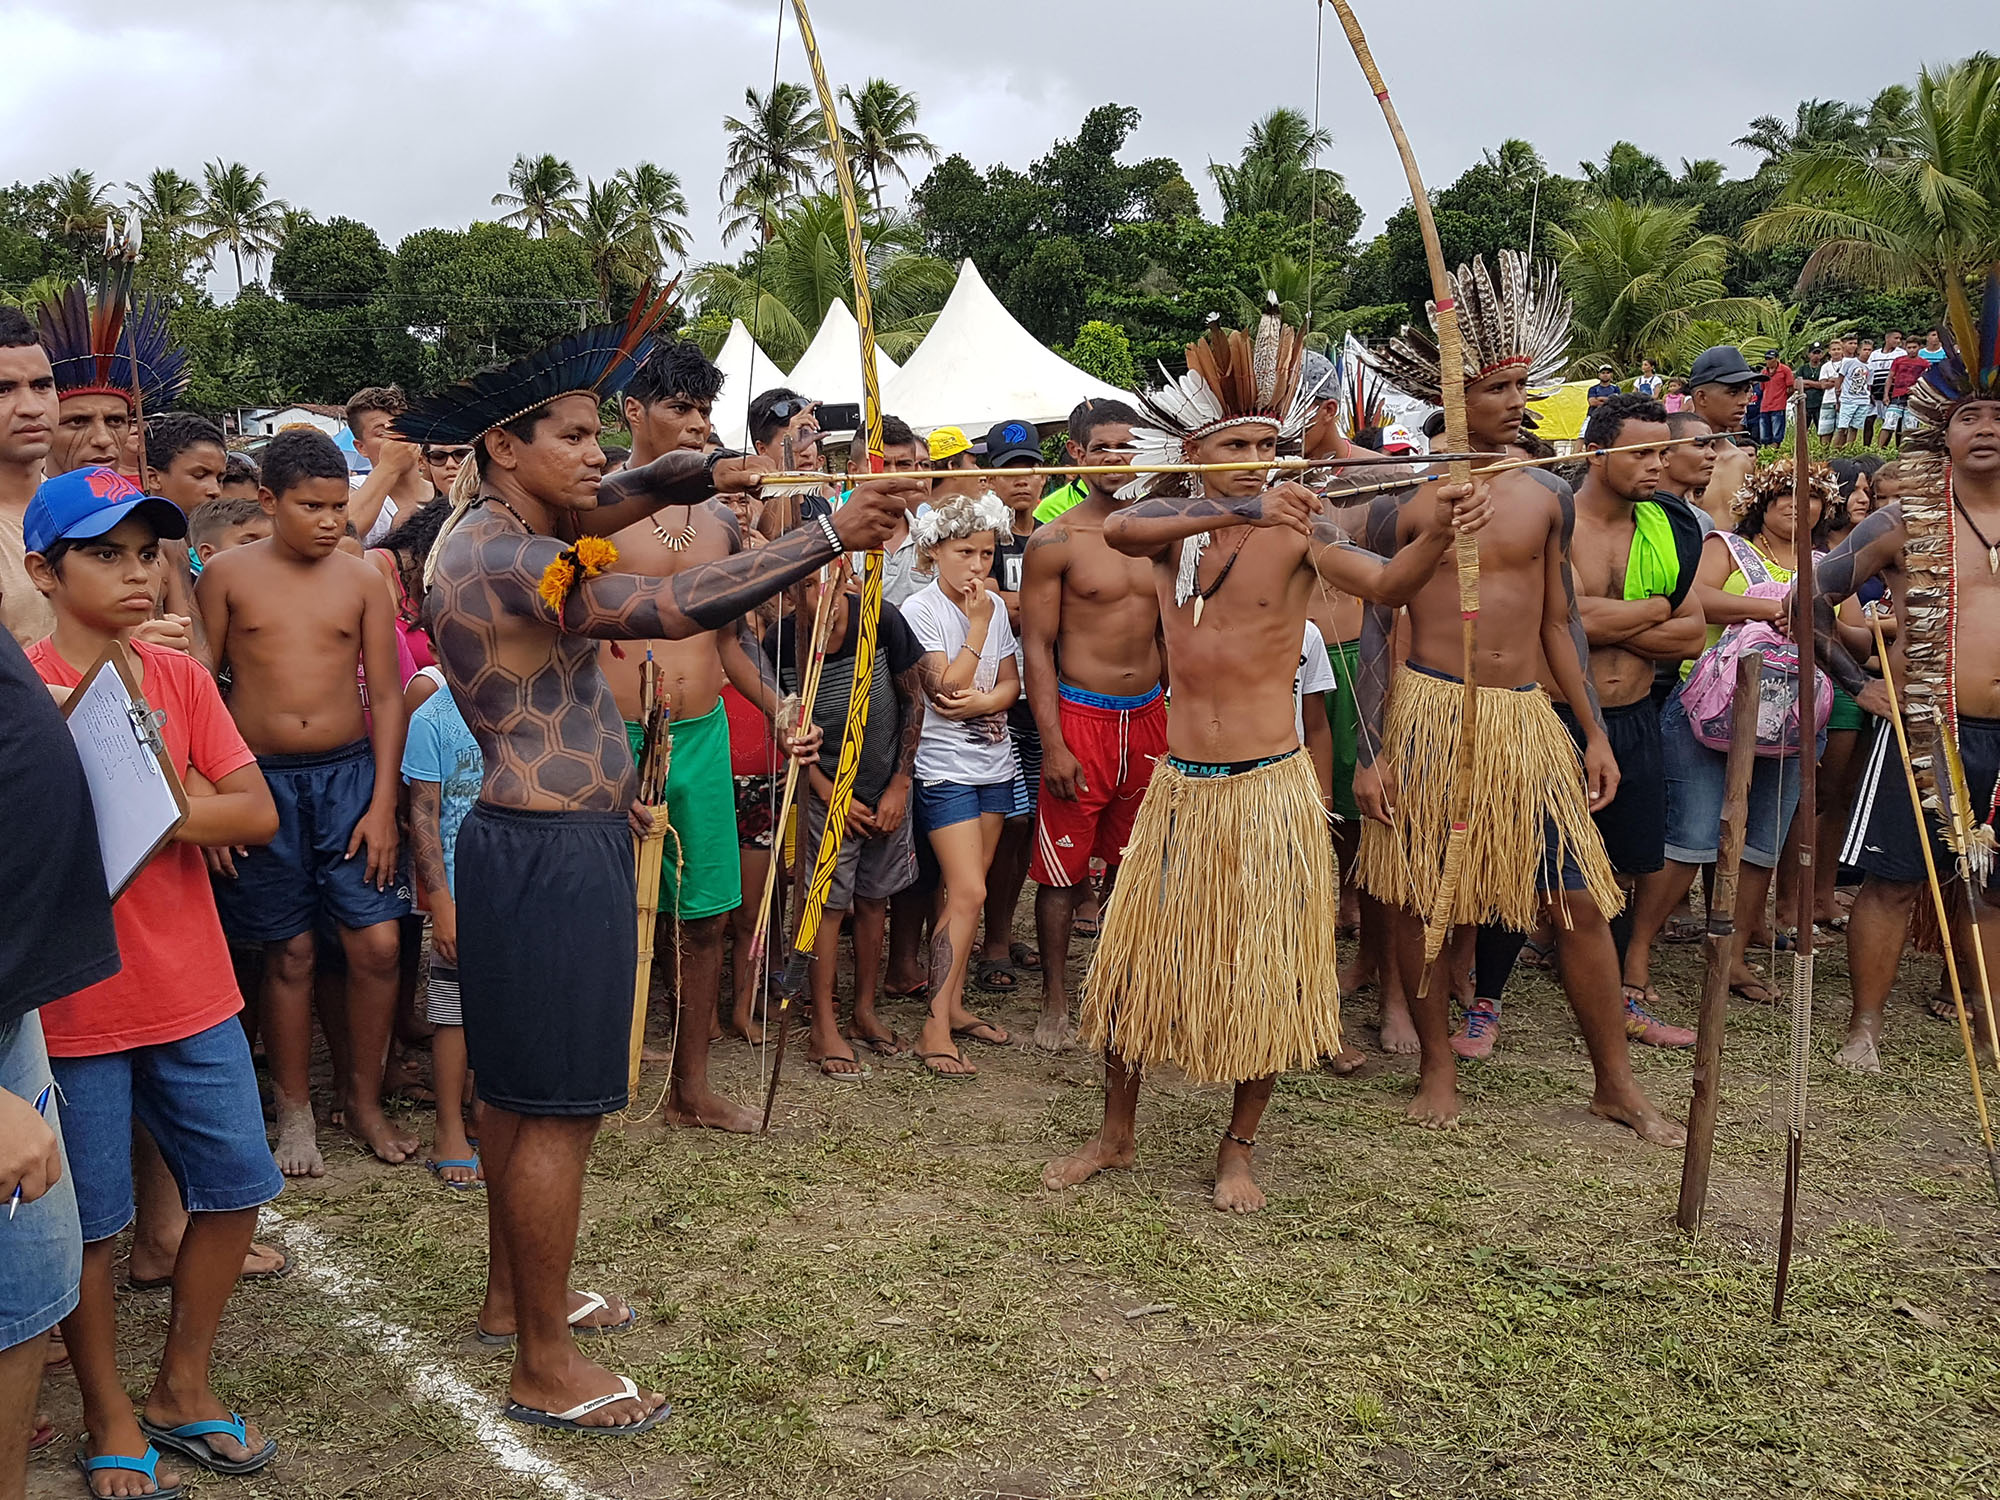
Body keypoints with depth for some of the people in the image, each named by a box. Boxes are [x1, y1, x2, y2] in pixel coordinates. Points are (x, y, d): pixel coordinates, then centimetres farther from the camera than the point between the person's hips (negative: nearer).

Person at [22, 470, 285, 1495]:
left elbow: (257, 813, -2)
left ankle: (183, 1388, 31)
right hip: (71, 1006, -4)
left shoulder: (180, 677, 5)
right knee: (85, 1224, 8)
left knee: (234, 1187, 11)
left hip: (191, 991, 5)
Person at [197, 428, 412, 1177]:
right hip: (260, 778, -1)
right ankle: (294, 1112, 21)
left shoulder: (362, 581, 3)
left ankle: (364, 1100, 16)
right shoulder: (227, 573, 0)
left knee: (377, 942, -4)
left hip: (349, 773, 1)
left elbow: (385, 695, 4)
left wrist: (383, 803, -3)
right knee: (289, 950, 5)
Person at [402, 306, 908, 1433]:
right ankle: (546, 1369, 6)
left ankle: (514, 1297, 35)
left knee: (520, 1089, 20)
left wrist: (709, 473, -4)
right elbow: (671, 608, -30)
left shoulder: (502, 530, 12)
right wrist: (831, 538, -29)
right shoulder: (505, 558, -20)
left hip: (539, 842, 11)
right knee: (559, 1108, -4)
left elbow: (626, 492, 19)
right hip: (552, 856, -11)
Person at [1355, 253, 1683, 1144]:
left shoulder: (1547, 495, 8)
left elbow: (1559, 622, 14)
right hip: (1429, 711, -3)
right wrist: (1370, 753, -6)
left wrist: (1595, 732, 10)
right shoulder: (1405, 500, -3)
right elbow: (1375, 629, 0)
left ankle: (1616, 1083, 16)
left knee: (1581, 899, 2)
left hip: (1527, 716, 3)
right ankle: (1438, 1066, 24)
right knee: (1420, 898, 5)